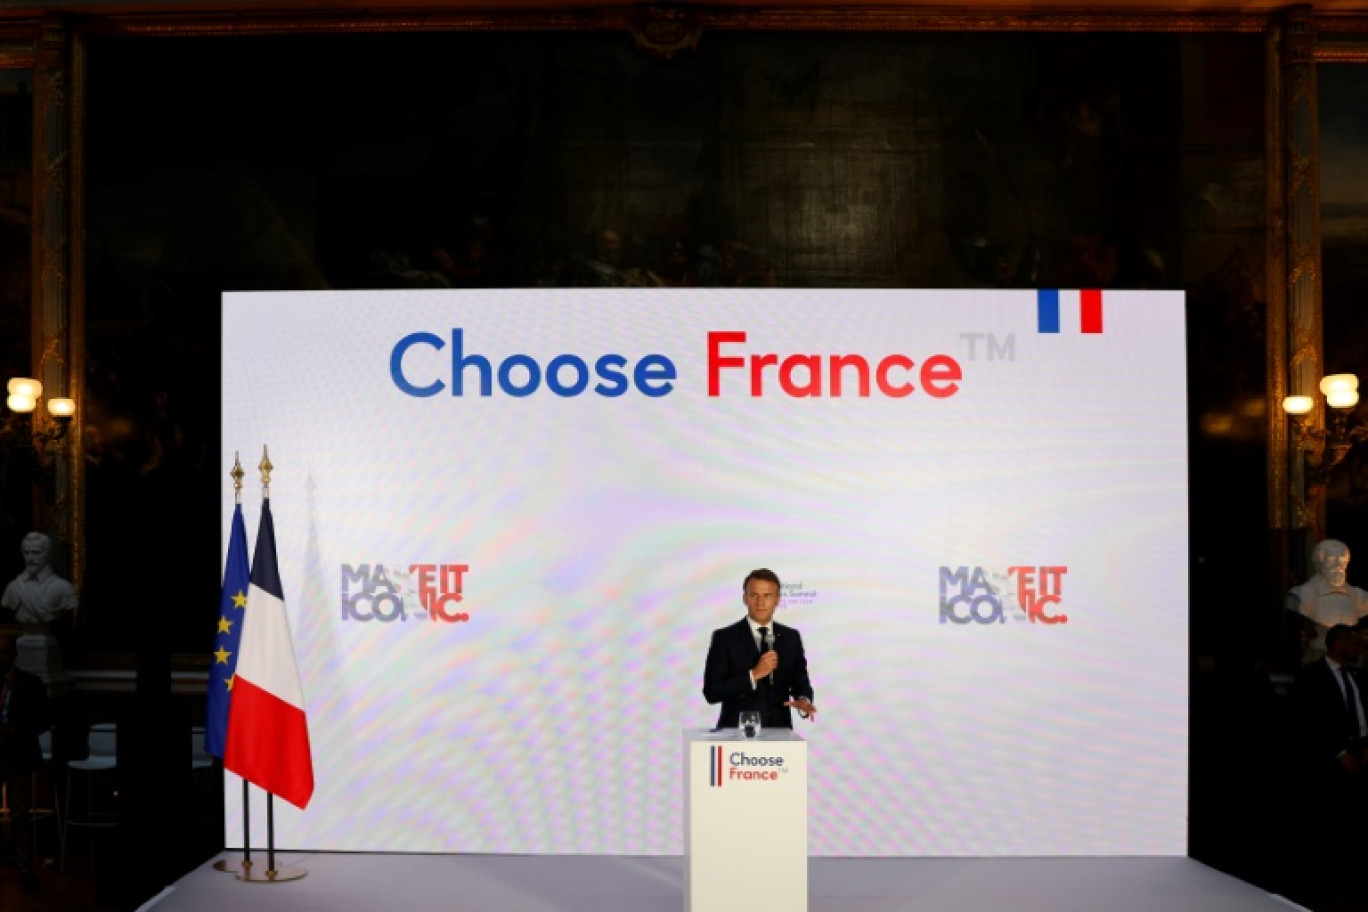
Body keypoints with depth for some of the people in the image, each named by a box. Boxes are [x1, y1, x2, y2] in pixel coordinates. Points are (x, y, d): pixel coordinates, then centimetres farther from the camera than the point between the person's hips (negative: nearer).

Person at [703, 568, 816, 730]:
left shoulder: (791, 638, 6)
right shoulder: (724, 638, -5)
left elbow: (800, 682, 10)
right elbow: (711, 692, -11)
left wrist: (803, 700, -12)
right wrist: (754, 674, -19)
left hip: (779, 734, 3)